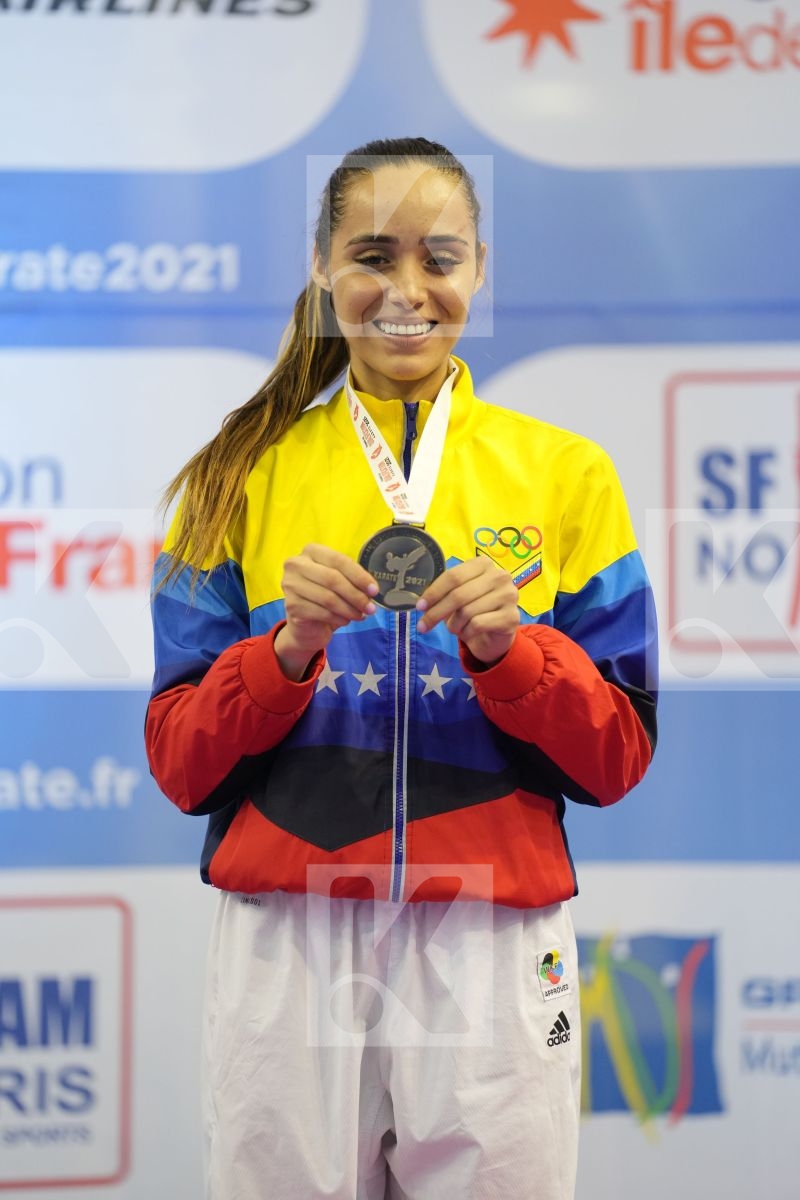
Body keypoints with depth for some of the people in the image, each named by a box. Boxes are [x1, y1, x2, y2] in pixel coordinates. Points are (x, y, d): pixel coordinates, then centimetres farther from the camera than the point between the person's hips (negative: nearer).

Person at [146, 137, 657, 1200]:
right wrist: (287, 651, -13)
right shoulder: (243, 478, 7)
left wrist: (509, 649, -12)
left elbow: (618, 759, 4)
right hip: (287, 944, 0)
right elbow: (179, 764, 3)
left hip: (493, 946, 0)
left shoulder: (563, 473, 7)